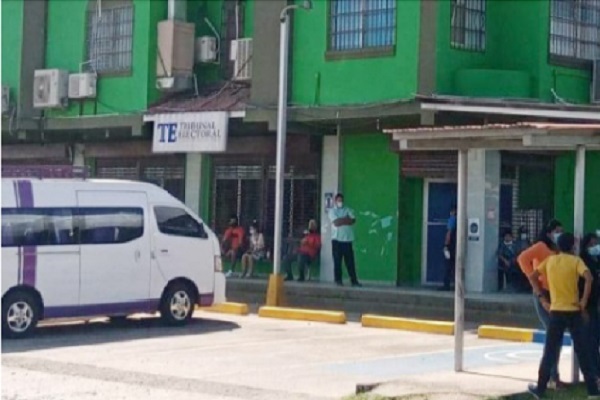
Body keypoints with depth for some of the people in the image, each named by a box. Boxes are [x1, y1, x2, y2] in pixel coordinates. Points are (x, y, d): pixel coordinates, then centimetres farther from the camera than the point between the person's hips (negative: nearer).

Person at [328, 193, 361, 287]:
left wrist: (341, 221, -11)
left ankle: (354, 281, 2)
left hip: (347, 239, 3)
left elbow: (353, 220, -2)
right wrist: (346, 219, -5)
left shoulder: (348, 210, 13)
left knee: (350, 261, 2)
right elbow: (336, 222, -13)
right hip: (337, 239, -3)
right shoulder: (332, 211, 2)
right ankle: (338, 280, 5)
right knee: (337, 261, -1)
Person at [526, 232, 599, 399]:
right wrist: (584, 302, -13)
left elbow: (532, 276, 7)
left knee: (550, 351, 8)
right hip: (574, 311, -2)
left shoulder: (550, 260, 6)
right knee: (583, 352, 5)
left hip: (556, 311, 2)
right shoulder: (576, 261, -4)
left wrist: (542, 298, 8)